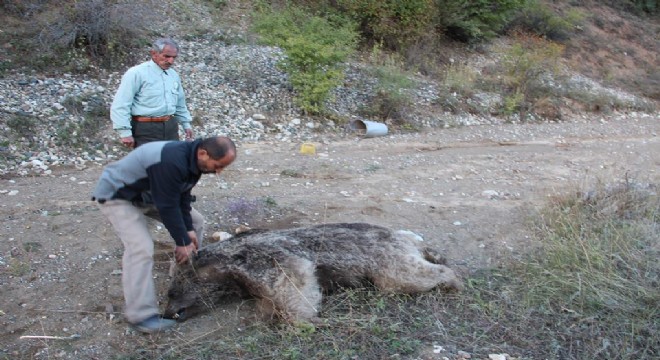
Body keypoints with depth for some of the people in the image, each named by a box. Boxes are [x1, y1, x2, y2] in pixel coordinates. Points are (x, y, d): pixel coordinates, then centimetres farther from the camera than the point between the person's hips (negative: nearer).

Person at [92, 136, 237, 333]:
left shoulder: (193, 159, -9)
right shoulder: (171, 162, -38)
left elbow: (182, 197, -1)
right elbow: (167, 206, -31)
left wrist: (188, 229, -8)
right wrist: (182, 241, -21)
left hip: (147, 193, 9)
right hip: (116, 195, -9)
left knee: (196, 221, 7)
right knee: (142, 248, -25)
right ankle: (141, 315, -17)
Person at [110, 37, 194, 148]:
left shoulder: (173, 75, 13)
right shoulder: (137, 73, -8)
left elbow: (180, 103, 27)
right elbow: (120, 105, -11)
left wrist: (186, 124, 26)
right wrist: (125, 132, -15)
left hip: (170, 128, 7)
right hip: (146, 130, -7)